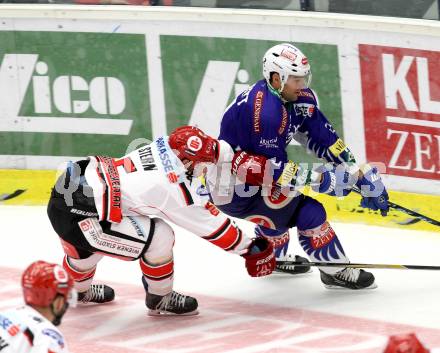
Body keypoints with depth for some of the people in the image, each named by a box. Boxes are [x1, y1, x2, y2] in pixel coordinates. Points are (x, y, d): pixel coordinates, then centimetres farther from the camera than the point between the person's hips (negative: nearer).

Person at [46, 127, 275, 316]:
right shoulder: (173, 190, -15)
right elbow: (210, 226, -3)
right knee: (159, 238, -8)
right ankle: (159, 299, 14)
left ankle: (78, 291, 66)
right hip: (74, 218, -9)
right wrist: (250, 250, 7)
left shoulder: (163, 147, 5)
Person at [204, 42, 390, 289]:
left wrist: (362, 174, -3)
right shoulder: (267, 113, -29)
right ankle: (336, 271, -3)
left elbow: (324, 138, 0)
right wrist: (322, 179, -25)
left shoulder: (300, 97, -2)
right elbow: (275, 171, -25)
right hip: (232, 189, -10)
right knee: (308, 212, -16)